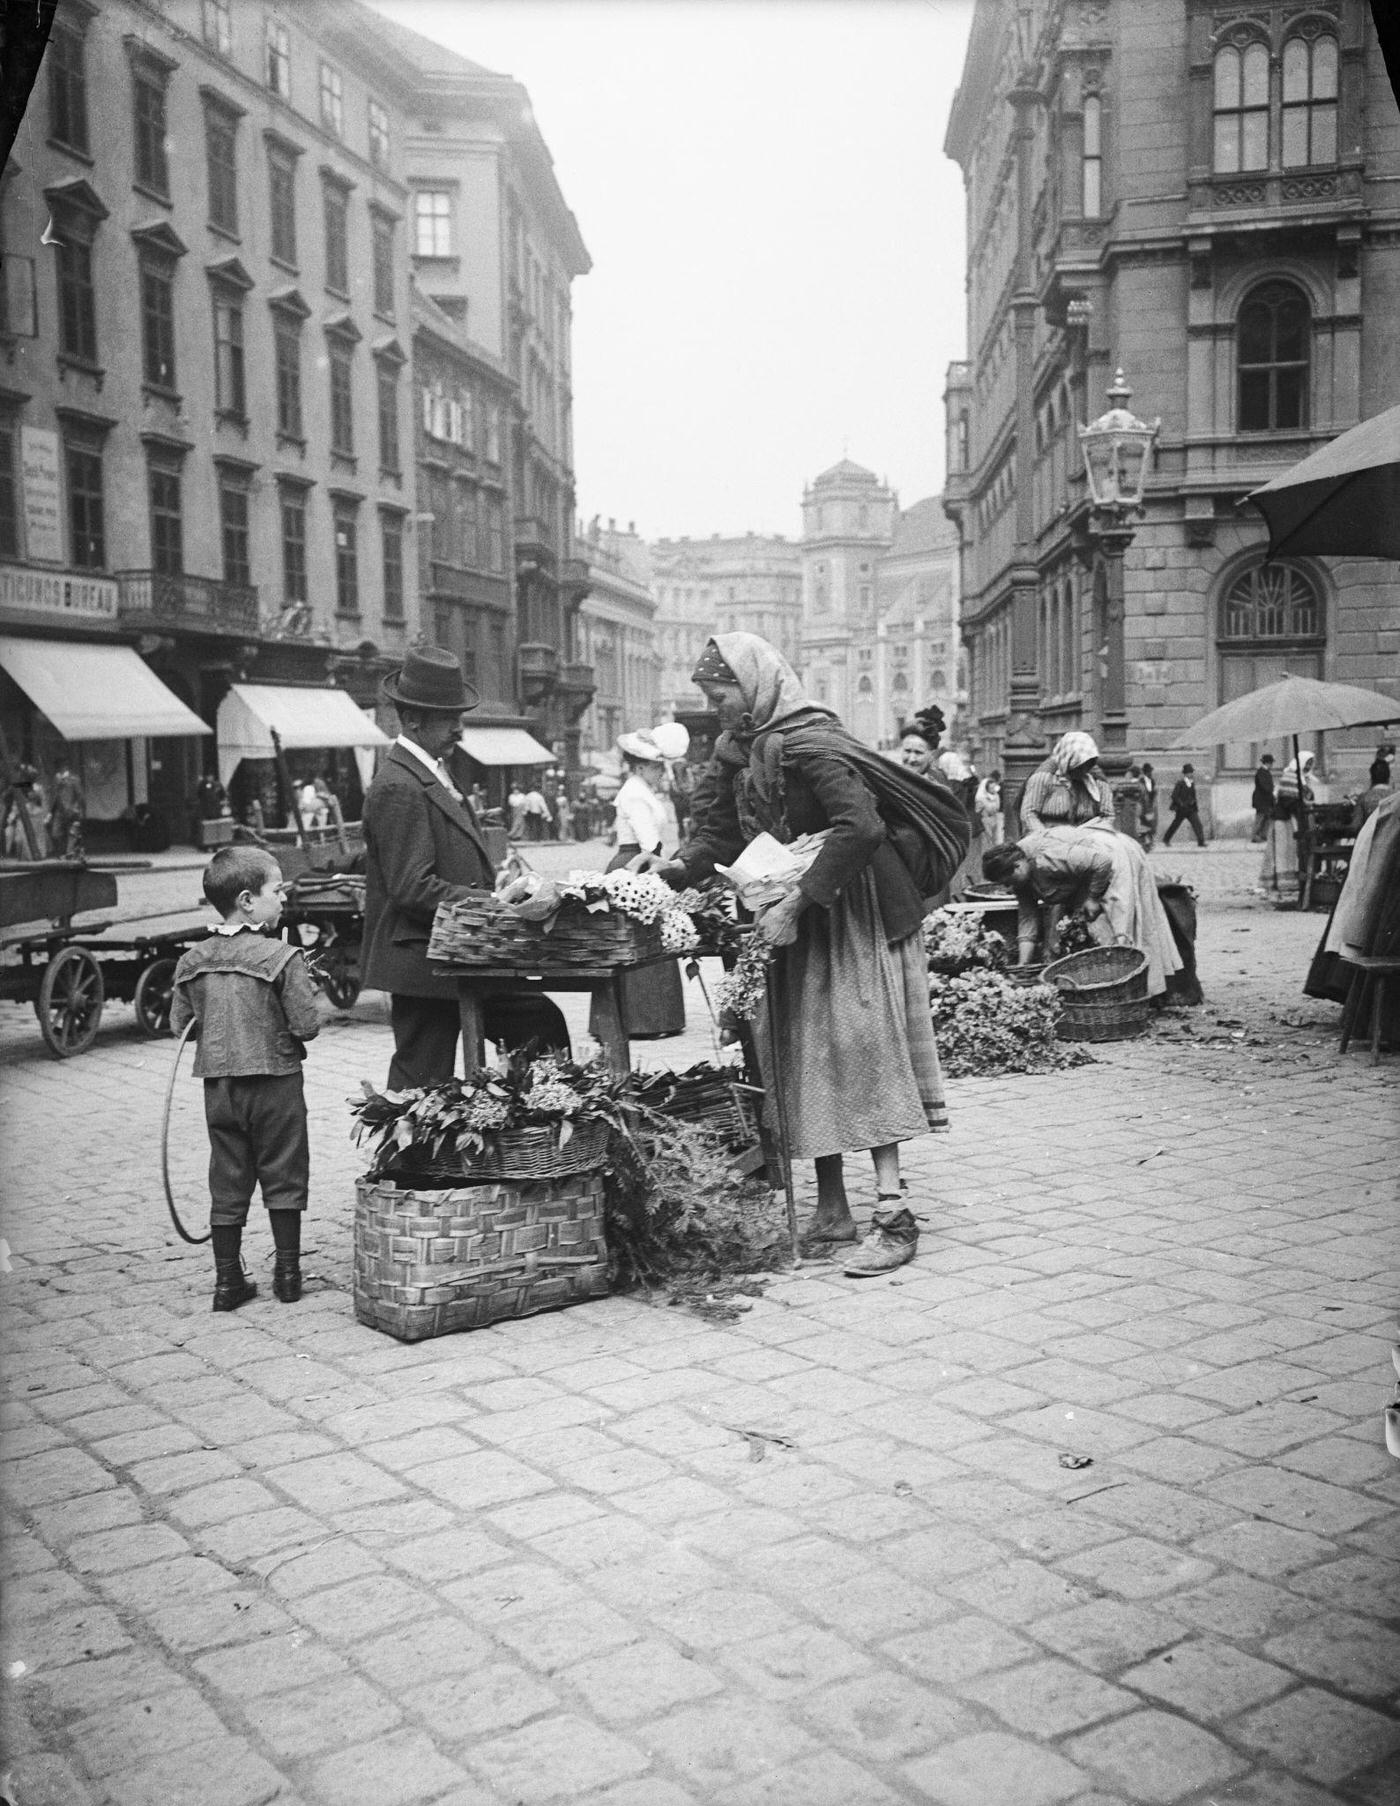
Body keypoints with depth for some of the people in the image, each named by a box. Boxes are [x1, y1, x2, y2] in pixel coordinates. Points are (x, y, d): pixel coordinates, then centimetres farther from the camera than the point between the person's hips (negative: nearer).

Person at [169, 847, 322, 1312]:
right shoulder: (282, 957, -15)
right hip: (275, 1081, -4)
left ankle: (227, 1280, 15)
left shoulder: (192, 961, 1)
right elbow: (307, 1025, -15)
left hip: (217, 1083, 4)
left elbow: (178, 1025, 7)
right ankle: (287, 1273, 16)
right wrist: (307, 990, 3)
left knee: (227, 1182, 12)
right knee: (283, 1177, 10)